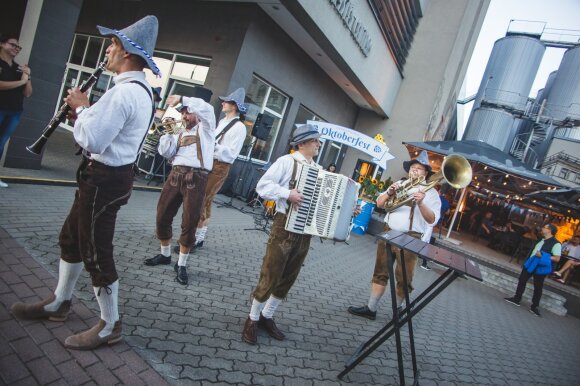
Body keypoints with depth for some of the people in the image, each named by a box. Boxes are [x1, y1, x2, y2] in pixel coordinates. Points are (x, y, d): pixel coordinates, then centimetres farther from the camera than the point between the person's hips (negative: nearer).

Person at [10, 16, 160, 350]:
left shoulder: (125, 92, -22)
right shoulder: (140, 90, 13)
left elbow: (91, 140, -25)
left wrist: (82, 107, -9)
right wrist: (86, 112, 3)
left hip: (104, 179, -11)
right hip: (110, 174, 11)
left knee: (96, 253, 0)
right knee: (71, 239, 22)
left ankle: (110, 326, 16)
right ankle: (59, 303, 40)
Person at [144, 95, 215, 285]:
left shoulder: (205, 128, 10)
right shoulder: (179, 134, 24)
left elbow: (206, 108, -10)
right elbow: (166, 152, 11)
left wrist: (181, 98, -7)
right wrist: (168, 132, 2)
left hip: (196, 178, -5)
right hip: (176, 175, 6)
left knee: (189, 223, -3)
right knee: (162, 217, 8)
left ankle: (182, 265, 10)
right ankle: (165, 255, 29)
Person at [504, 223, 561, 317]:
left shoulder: (556, 244, -13)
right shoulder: (542, 240, 11)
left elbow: (557, 258, -19)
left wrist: (542, 256, -27)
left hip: (540, 267, -7)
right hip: (531, 263, 8)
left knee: (538, 287, 3)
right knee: (522, 280, 8)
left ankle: (534, 307, 15)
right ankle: (516, 299, 19)